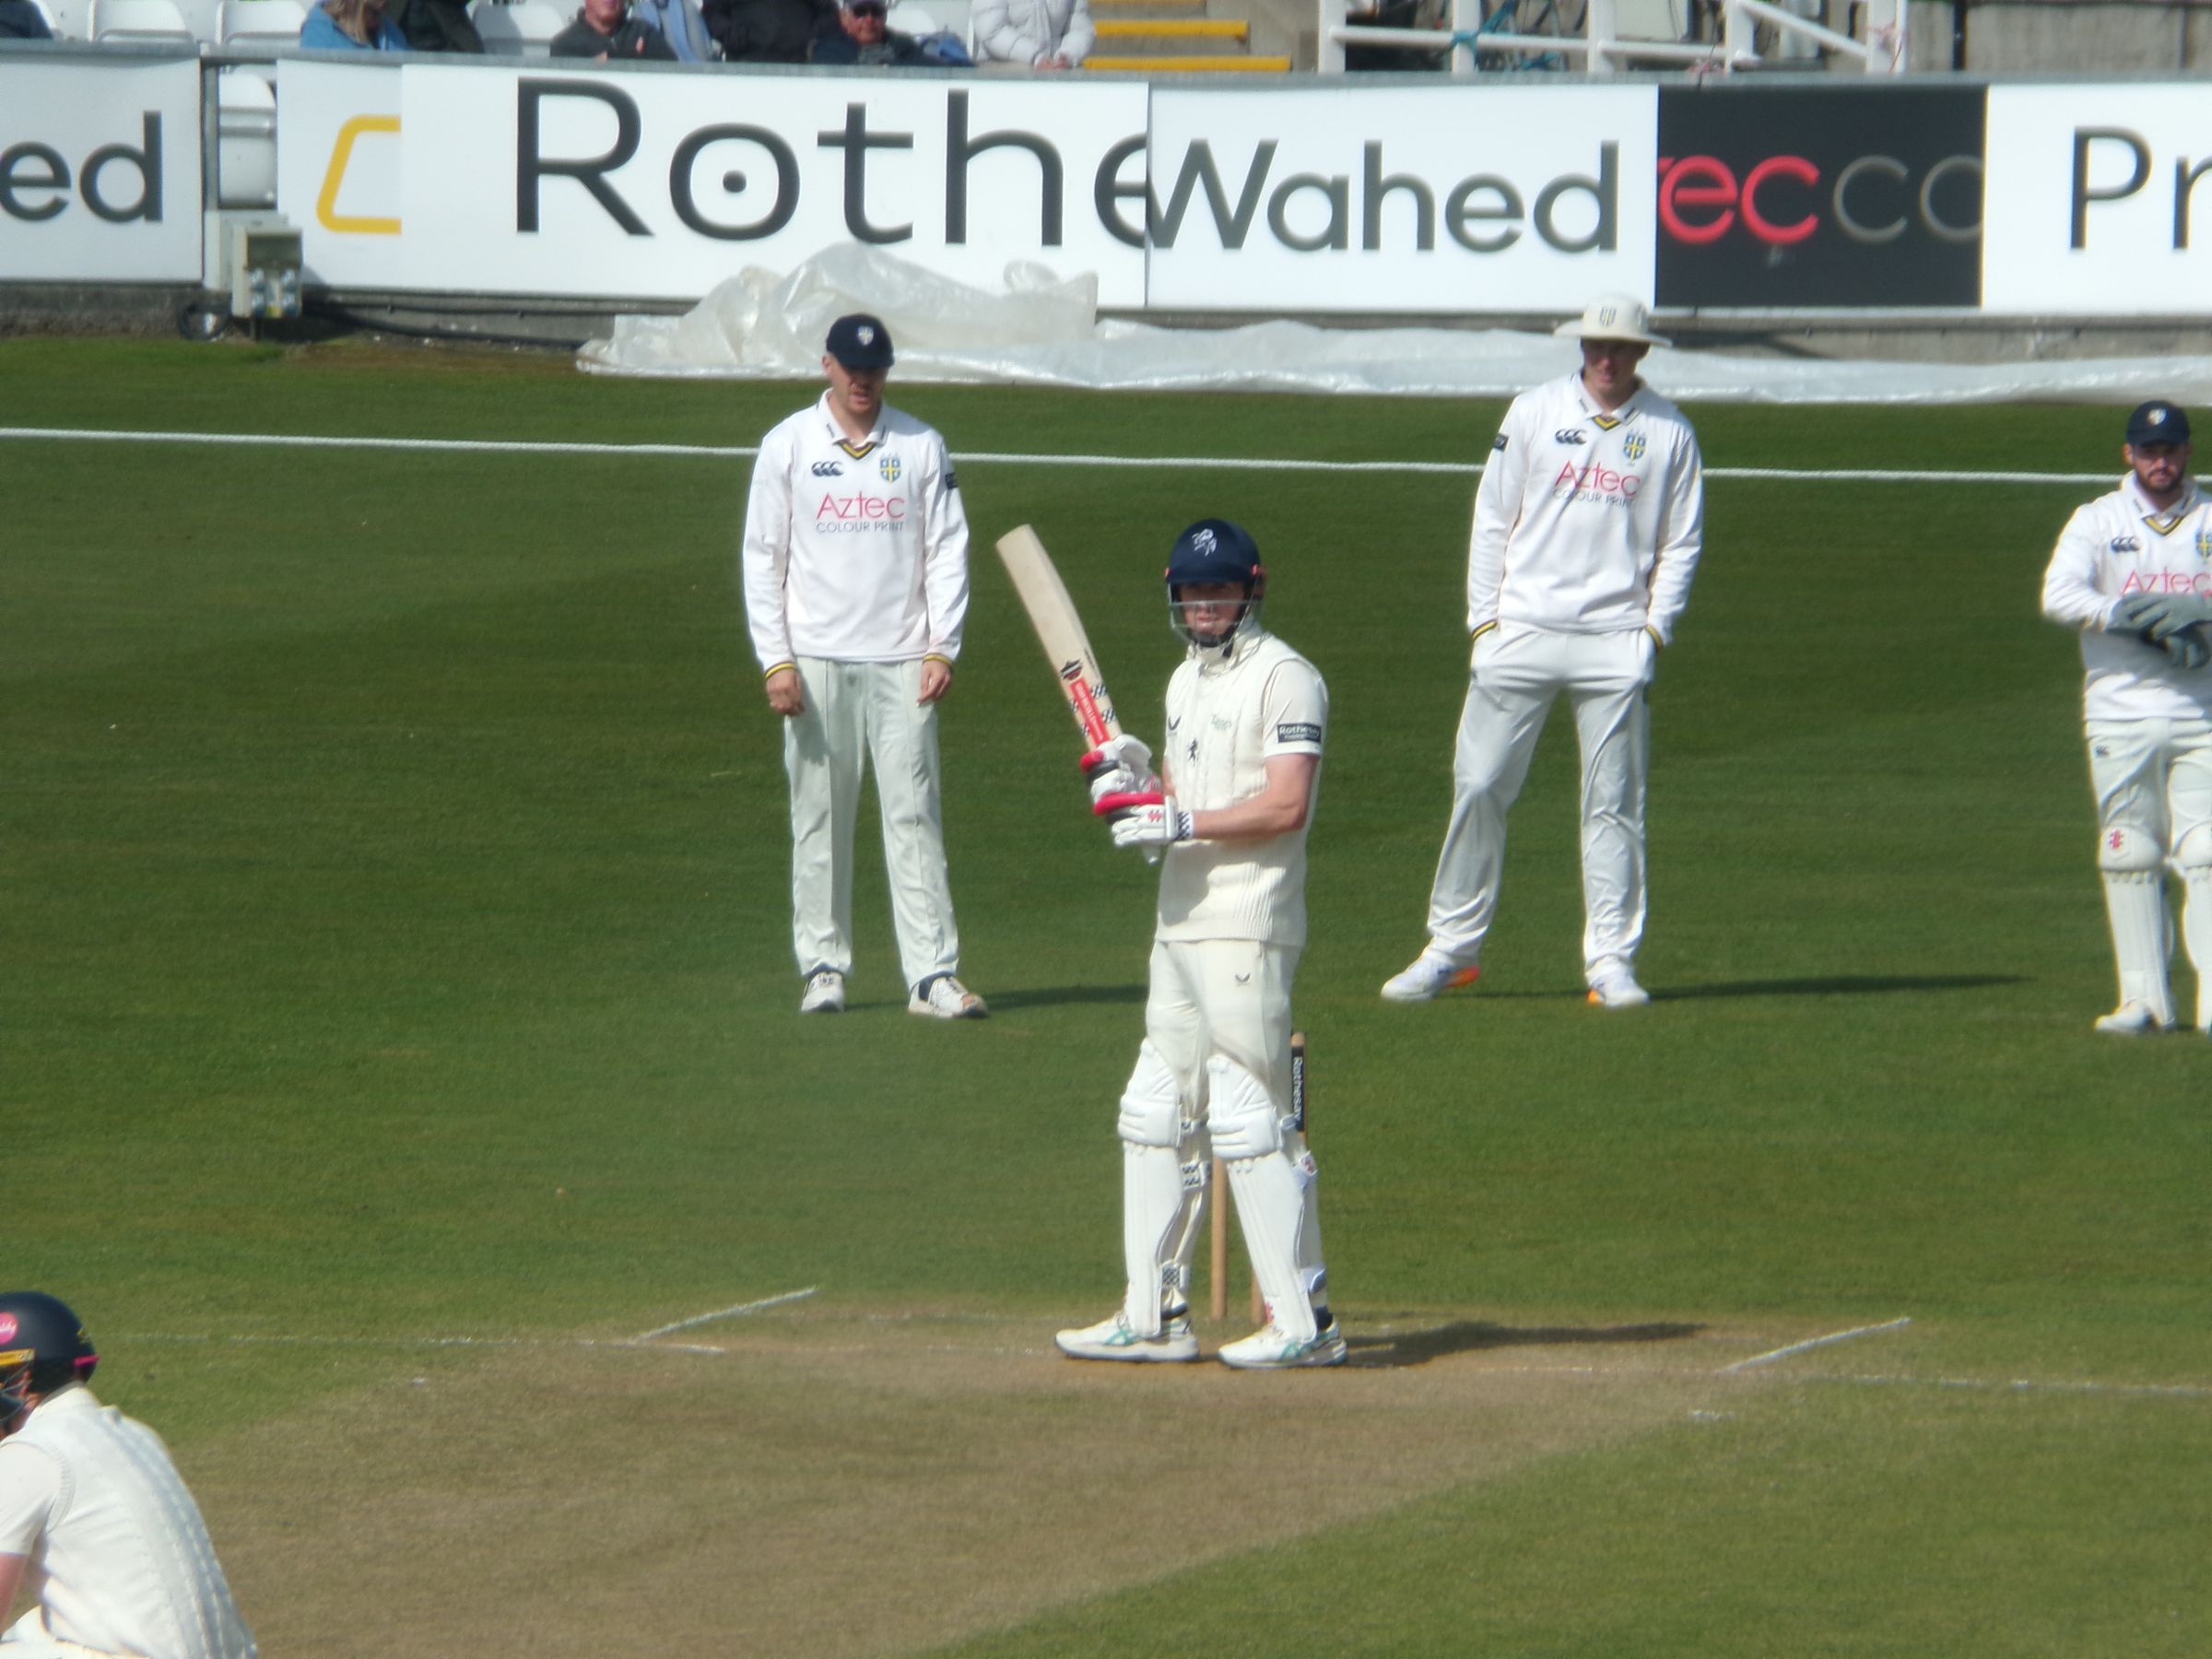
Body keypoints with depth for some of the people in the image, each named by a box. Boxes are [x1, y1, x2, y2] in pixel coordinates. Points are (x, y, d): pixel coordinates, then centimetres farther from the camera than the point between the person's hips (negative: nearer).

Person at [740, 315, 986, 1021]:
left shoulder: (920, 447, 7)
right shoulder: (788, 446, 4)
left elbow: (947, 551, 7)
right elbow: (763, 557, 3)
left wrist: (940, 648, -3)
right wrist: (776, 660, -6)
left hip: (901, 663, 0)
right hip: (816, 662, 0)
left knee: (914, 813, -4)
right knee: (819, 817, 2)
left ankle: (933, 974, -7)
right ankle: (823, 967, 10)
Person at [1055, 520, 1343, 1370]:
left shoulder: (1283, 679, -9)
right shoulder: (1187, 682, 19)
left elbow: (1286, 806, -18)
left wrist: (1180, 822, -20)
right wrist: (1137, 780, 4)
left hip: (1247, 929, -10)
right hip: (1181, 929, 10)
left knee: (1249, 1118, -10)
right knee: (1155, 1114, 11)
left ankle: (1304, 1321, -6)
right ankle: (1154, 1315, 17)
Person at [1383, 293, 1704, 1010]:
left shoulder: (1668, 433, 5)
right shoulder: (1534, 413, 4)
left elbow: (1681, 543, 9)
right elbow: (1492, 519, 5)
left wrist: (1655, 629, -3)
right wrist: (1484, 618, -2)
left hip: (1614, 642, 0)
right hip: (1521, 631, 0)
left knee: (1613, 803, -1)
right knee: (1478, 786, -1)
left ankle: (1611, 958, 3)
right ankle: (1451, 946, 7)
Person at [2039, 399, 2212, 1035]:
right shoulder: (2098, 521, 5)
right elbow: (2059, 595, -11)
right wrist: (2144, 622, -19)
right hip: (2122, 713, 0)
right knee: (2129, 857, 0)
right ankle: (2143, 999, 4)